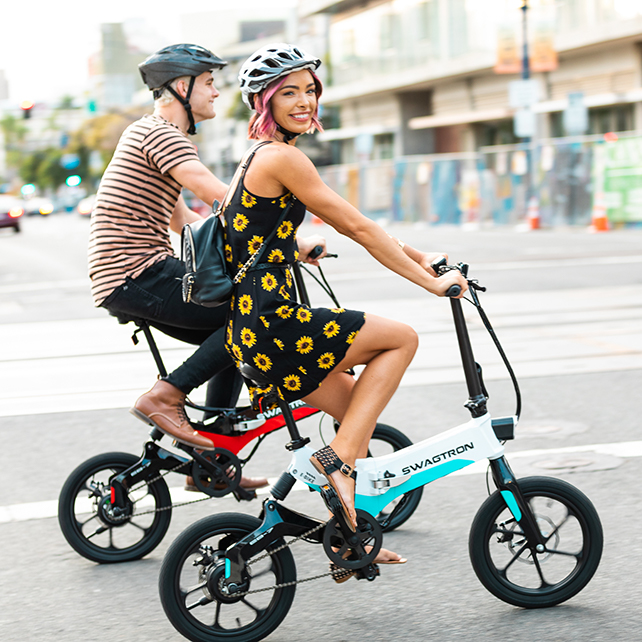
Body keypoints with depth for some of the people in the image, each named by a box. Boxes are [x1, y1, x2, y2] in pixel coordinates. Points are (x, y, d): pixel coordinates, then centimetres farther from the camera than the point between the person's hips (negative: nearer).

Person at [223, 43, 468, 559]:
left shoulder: (266, 157, 18)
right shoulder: (281, 157, -14)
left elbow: (351, 225, 23)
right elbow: (357, 228, -13)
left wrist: (420, 258, 21)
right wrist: (432, 283, -8)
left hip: (253, 327, 10)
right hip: (270, 325, -10)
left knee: (356, 407, 21)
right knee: (402, 338, 1)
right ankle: (337, 456, -3)